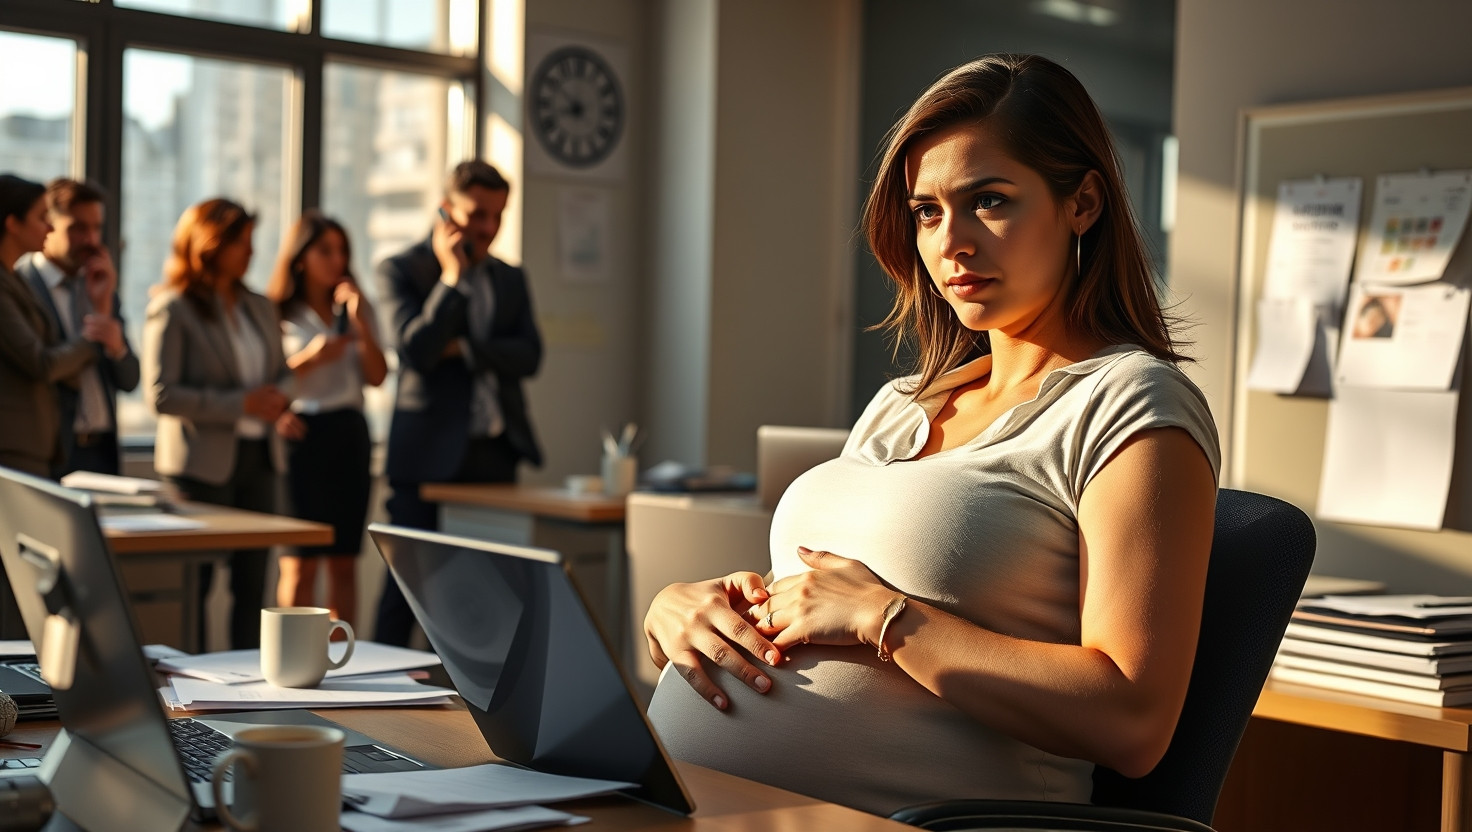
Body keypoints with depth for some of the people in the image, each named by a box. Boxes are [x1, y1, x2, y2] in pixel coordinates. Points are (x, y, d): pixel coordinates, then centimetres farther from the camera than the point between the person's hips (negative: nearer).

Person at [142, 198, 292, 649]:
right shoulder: (172, 309, -6)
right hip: (202, 462, -6)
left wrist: (276, 397, -4)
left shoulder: (259, 307, 14)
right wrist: (241, 404, -18)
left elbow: (282, 373, 21)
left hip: (256, 457, 6)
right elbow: (160, 392, -13)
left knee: (252, 580, 7)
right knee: (194, 582, 0)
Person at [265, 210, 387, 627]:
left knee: (344, 561, 6)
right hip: (302, 435, -4)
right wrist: (311, 358, -15)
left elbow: (378, 376, 4)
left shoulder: (357, 308, 12)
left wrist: (361, 324, -7)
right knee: (300, 562, -5)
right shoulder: (277, 312, 0)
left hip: (349, 434, 4)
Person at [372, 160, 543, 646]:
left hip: (495, 454, 5)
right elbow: (415, 350, -14)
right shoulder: (400, 271, 0)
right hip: (429, 455, -4)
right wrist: (453, 275, -12)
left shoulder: (510, 279, 15)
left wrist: (463, 350, -11)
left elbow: (528, 356, 2)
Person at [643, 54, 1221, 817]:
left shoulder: (1136, 408, -3)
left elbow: (1132, 723, -13)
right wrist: (674, 608, 0)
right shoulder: (900, 406, 20)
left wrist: (880, 617, -12)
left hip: (900, 813, -6)